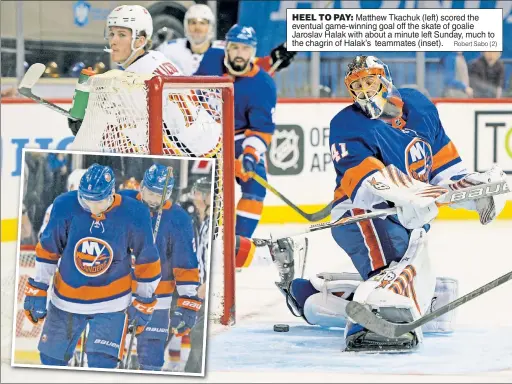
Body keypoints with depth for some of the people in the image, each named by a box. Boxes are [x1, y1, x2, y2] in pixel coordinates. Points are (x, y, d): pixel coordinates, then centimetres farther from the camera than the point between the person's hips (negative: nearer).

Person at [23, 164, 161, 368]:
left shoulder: (133, 215, -19)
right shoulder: (65, 206, -18)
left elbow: (146, 261, -4)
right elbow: (47, 250, -3)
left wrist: (143, 302, 3)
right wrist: (37, 290, -2)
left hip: (111, 304, -2)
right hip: (66, 300, 2)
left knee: (102, 365, -13)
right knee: (51, 359, 13)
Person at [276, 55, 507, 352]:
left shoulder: (419, 106, 6)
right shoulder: (348, 126, -14)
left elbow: (443, 161, 18)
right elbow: (367, 179, -32)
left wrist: (473, 187, 6)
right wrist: (406, 196, -49)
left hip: (411, 218, 8)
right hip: (362, 216, -8)